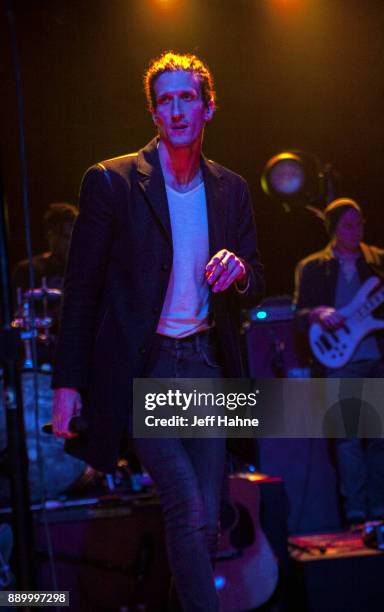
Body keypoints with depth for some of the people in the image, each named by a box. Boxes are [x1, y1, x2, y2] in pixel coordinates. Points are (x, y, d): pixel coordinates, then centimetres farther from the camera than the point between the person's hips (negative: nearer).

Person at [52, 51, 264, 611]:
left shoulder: (231, 189, 9)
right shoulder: (112, 181, -4)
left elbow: (254, 289, 13)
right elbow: (81, 288, -3)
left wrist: (239, 270, -12)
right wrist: (68, 383, -6)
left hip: (206, 365, 5)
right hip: (143, 370, -4)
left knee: (206, 521, 6)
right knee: (190, 515, -13)